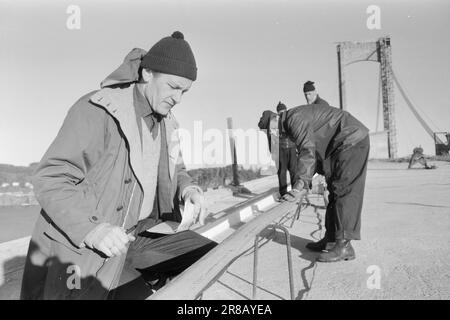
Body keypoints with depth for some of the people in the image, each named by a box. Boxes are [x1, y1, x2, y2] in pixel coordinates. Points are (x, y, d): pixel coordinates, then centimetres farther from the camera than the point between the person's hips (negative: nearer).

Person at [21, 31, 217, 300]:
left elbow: (175, 170, 16)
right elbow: (49, 179, -19)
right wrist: (90, 229, -31)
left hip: (140, 235, 7)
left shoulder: (166, 122, 6)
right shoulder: (97, 111, -18)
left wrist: (187, 189, -7)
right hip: (82, 246, -6)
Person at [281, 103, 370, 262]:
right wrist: (305, 184, 14)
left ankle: (344, 246, -14)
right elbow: (312, 151, 18)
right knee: (334, 191, 11)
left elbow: (307, 150, -29)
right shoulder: (290, 123, 15)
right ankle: (330, 239, 17)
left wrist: (300, 183, -32)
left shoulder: (295, 119, -17)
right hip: (340, 146, 11)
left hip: (352, 141, -11)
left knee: (344, 192, -15)